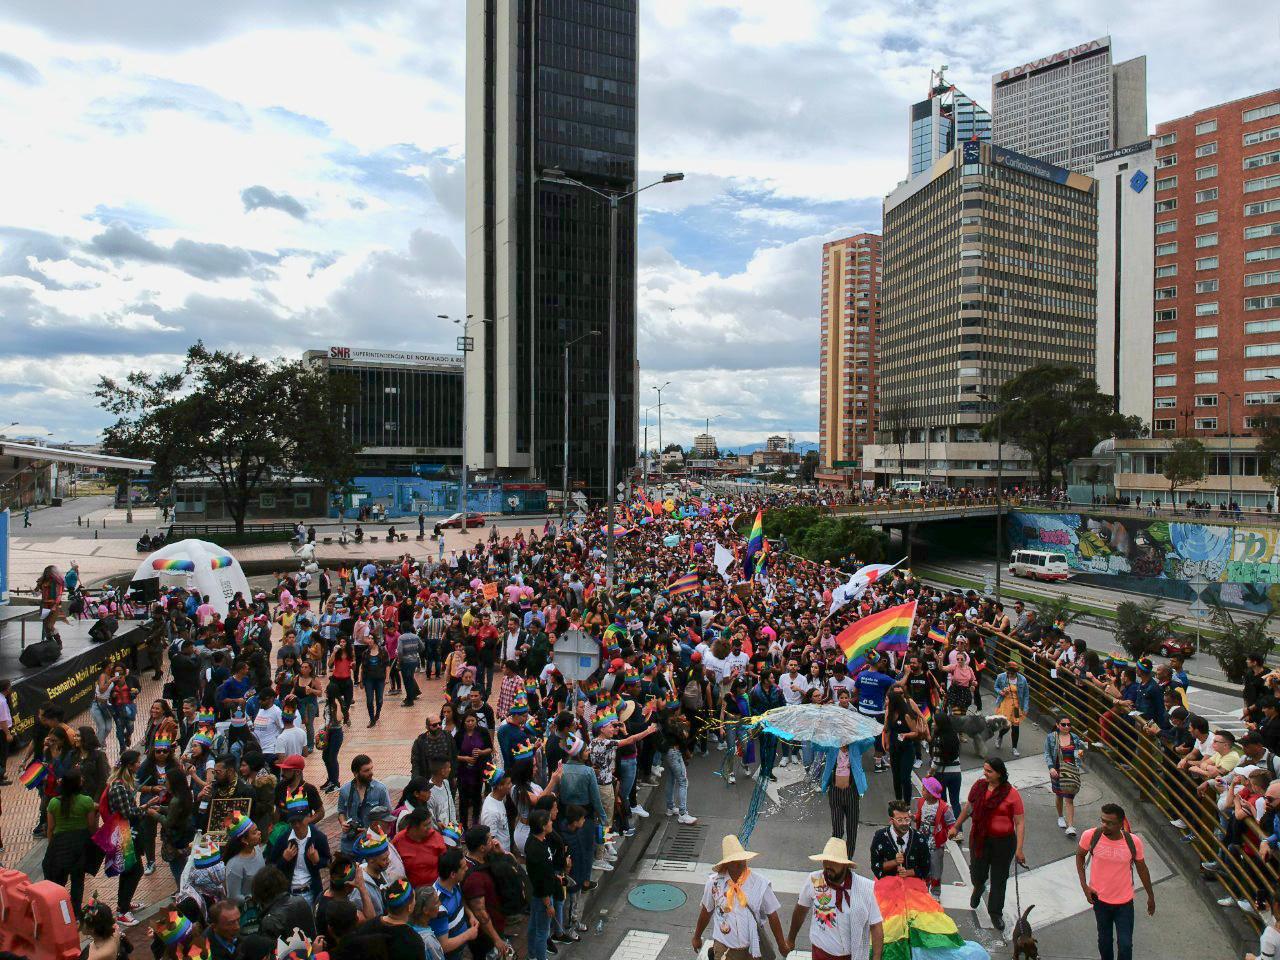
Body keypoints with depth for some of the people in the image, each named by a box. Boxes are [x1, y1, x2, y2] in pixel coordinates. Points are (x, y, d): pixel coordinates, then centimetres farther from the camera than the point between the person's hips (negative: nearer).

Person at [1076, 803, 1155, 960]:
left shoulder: (1134, 842, -20)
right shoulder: (1090, 836, -21)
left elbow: (1142, 869, -1)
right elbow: (1080, 855, -1)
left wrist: (1151, 896, 11)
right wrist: (1084, 885, -7)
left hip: (1124, 902, -1)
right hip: (1100, 899, 1)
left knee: (1125, 944, 7)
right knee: (1104, 939, 20)